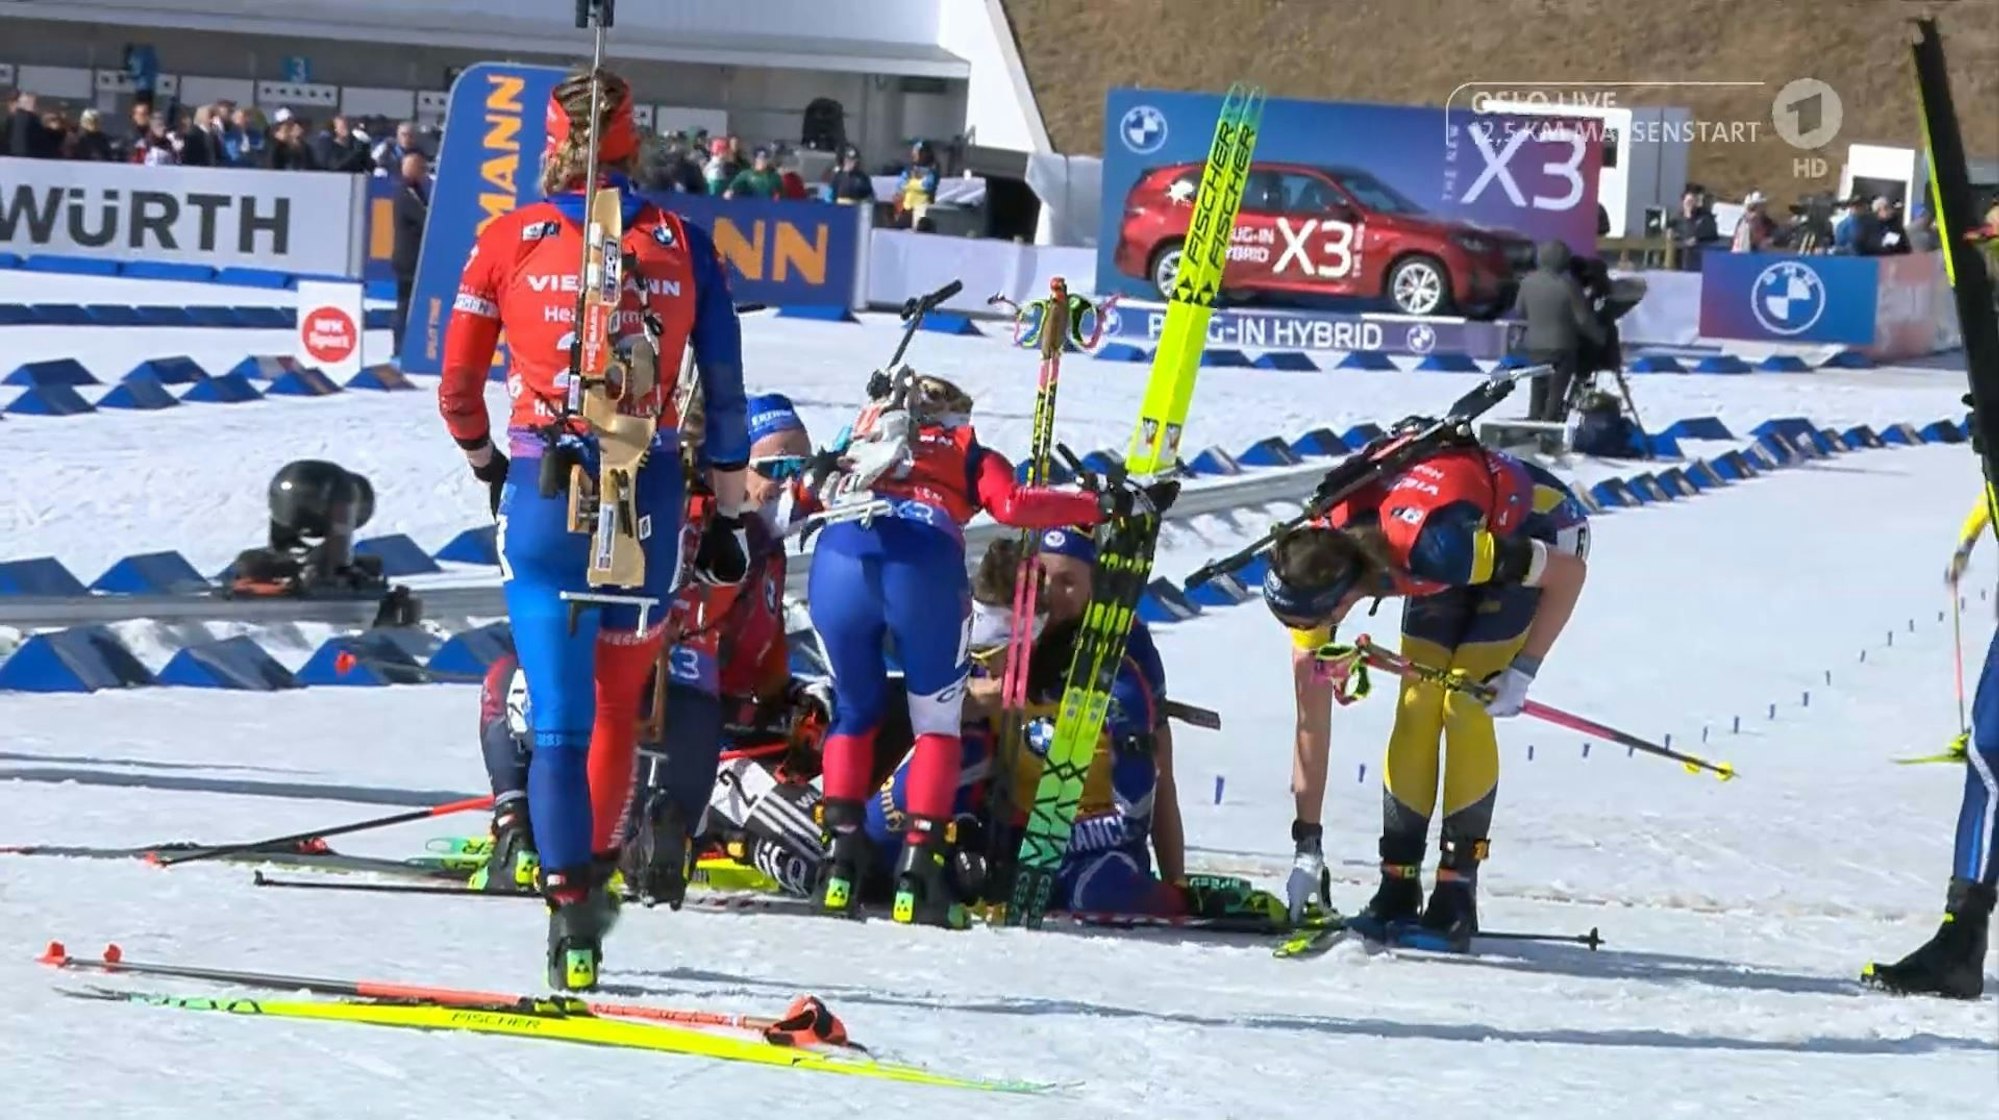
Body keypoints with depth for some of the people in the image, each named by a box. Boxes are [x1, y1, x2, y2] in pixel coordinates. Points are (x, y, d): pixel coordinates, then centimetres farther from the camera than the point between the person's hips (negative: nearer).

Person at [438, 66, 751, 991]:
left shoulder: (509, 240, 0)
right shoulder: (684, 246, 3)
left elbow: (457, 387, 6)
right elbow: (724, 397, 6)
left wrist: (485, 464, 25)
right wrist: (728, 517, 14)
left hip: (544, 491, -1)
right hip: (650, 496, 1)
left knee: (559, 715, -2)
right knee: (621, 698, 21)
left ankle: (571, 901, -17)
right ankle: (595, 865, 31)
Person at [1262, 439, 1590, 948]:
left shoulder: (1429, 547, -43)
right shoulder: (1314, 568, -25)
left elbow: (1570, 573, -28)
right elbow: (1312, 720, -15)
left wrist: (1522, 672, -24)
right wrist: (1307, 846, -15)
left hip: (1537, 532, -5)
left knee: (1464, 708, -16)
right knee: (1416, 709, -8)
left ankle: (1458, 889, -11)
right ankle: (1398, 885, -2)